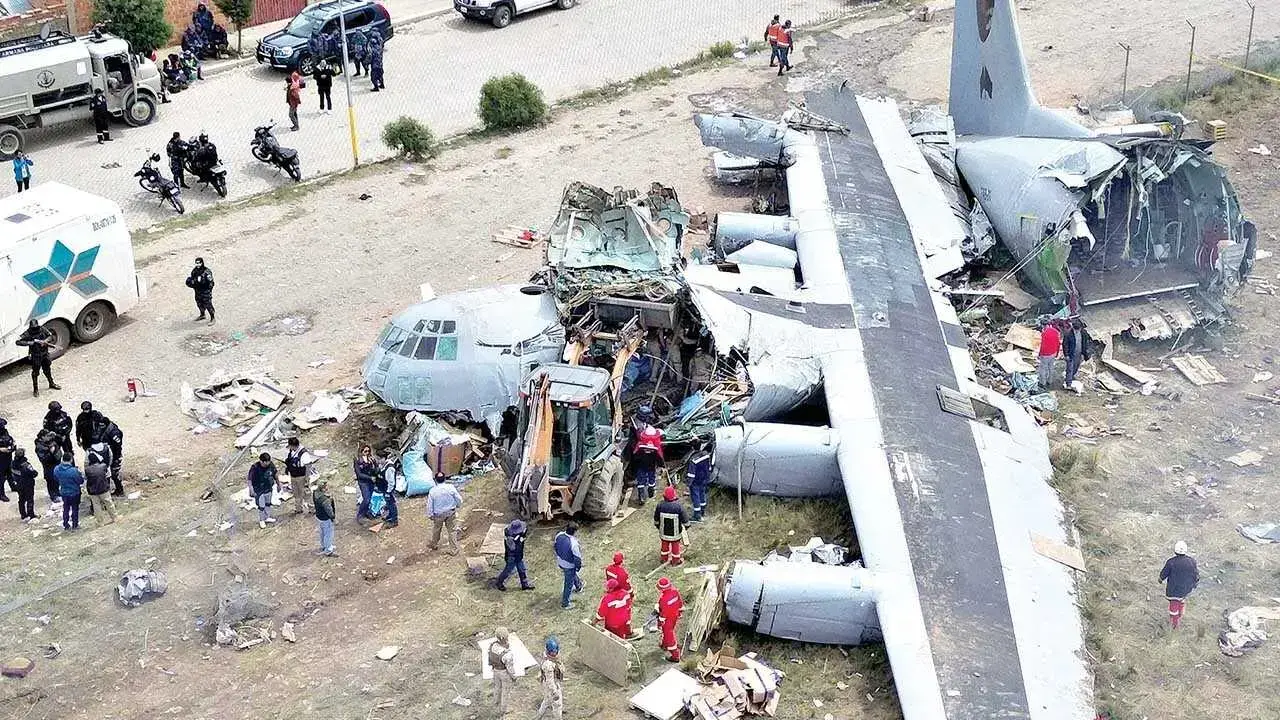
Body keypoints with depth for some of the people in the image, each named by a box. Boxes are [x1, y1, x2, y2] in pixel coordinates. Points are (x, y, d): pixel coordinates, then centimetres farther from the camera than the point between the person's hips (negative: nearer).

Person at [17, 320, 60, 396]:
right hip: (35, 356, -4)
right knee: (35, 372, 4)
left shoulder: (42, 329, -8)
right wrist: (29, 343, -32)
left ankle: (51, 384, 40)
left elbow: (51, 336, 1)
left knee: (47, 370, 20)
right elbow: (18, 341, -21)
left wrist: (45, 341, -19)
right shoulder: (27, 333, -18)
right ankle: (35, 389, 17)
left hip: (45, 354, 4)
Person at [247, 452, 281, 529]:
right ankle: (261, 520, 23)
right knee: (261, 506, 2)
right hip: (259, 490, -6)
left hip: (268, 488, 6)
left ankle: (267, 517, 42)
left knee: (268, 503, 22)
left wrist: (278, 484, 15)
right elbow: (250, 479, -20)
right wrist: (251, 489, -23)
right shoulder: (255, 468, -26)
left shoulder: (271, 465, -11)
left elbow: (275, 475, 6)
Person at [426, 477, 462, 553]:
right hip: (451, 513, 0)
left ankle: (434, 545, 43)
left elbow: (429, 505, -8)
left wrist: (430, 515, 6)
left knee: (436, 530, 23)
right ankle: (454, 549, 14)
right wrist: (458, 506, 13)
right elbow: (459, 499, -8)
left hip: (438, 515, 0)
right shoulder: (451, 487, -16)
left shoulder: (432, 491, -15)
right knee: (452, 530, 10)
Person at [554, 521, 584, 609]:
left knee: (573, 574, 36)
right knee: (569, 584, 15)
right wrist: (579, 566, -5)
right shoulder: (573, 543, -37)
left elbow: (555, 545, 3)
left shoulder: (559, 535, -17)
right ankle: (565, 603, 31)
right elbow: (577, 558, -27)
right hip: (569, 566, -7)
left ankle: (578, 587, 64)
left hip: (560, 562, 7)